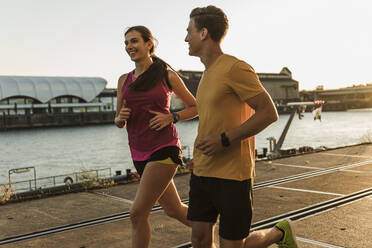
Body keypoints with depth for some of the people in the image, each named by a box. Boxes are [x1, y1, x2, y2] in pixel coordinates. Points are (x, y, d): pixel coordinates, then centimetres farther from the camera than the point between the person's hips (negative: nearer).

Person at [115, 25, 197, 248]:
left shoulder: (167, 75, -2)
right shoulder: (124, 80, 10)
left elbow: (195, 108, 5)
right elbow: (119, 121, 17)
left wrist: (171, 117, -11)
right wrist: (120, 118, -6)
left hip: (164, 149, -6)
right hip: (140, 154, 6)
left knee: (138, 213, -11)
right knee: (174, 210, 15)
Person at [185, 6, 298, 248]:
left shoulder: (236, 68, -13)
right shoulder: (209, 74, 15)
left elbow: (269, 113, -17)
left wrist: (224, 140, -21)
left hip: (233, 176, -8)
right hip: (202, 173, 8)